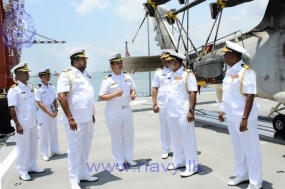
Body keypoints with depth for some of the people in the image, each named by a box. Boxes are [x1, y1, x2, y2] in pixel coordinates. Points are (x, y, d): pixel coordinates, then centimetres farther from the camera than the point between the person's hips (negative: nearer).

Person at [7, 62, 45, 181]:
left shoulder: (30, 87, 9)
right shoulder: (14, 90, -14)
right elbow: (11, 108, -17)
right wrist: (17, 124, -19)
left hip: (32, 122, 8)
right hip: (22, 124, -7)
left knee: (33, 145, 16)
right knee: (23, 147, 3)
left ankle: (32, 166, 32)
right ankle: (22, 171, 17)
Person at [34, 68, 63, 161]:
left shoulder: (52, 87, 7)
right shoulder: (38, 88, -11)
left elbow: (56, 99, 8)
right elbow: (39, 103, -15)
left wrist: (56, 110, -6)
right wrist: (49, 113, -16)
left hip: (53, 111, 6)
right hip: (43, 112, -6)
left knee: (54, 132, 14)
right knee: (44, 133, 0)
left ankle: (55, 150, 27)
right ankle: (44, 154, 10)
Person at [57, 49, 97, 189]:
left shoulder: (86, 75, 14)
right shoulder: (67, 75, -10)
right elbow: (61, 97, -18)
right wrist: (70, 118, -23)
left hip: (88, 119, 8)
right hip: (75, 120, -7)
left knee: (85, 148, 15)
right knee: (75, 149, 0)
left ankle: (83, 174, 29)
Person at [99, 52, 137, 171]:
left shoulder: (128, 77, 5)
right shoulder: (107, 80, -11)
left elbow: (133, 89, 16)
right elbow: (101, 97, -13)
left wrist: (133, 94, -7)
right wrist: (115, 94, -25)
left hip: (127, 109, 5)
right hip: (113, 112, -5)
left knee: (128, 135, 13)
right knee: (116, 137, 5)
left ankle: (128, 158, 29)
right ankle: (119, 162, 18)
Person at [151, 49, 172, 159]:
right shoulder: (158, 72, 8)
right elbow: (155, 88, 7)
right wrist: (155, 103, -1)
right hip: (163, 105, 1)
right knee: (164, 128, 8)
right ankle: (165, 150, 19)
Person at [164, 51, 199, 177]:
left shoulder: (187, 74, -8)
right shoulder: (170, 75, 14)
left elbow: (193, 93, -14)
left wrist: (191, 111, -19)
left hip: (183, 113, -8)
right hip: (170, 112, 8)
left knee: (188, 139, 1)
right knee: (175, 139, 16)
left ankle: (192, 166, 10)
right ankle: (179, 161, 29)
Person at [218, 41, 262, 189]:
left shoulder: (246, 72, -18)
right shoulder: (229, 71, 8)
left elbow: (250, 96, -21)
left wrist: (245, 118, -24)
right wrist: (222, 110, 17)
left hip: (242, 117, -8)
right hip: (231, 116, 8)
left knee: (250, 149, 4)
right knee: (238, 147, 19)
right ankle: (242, 174, 36)